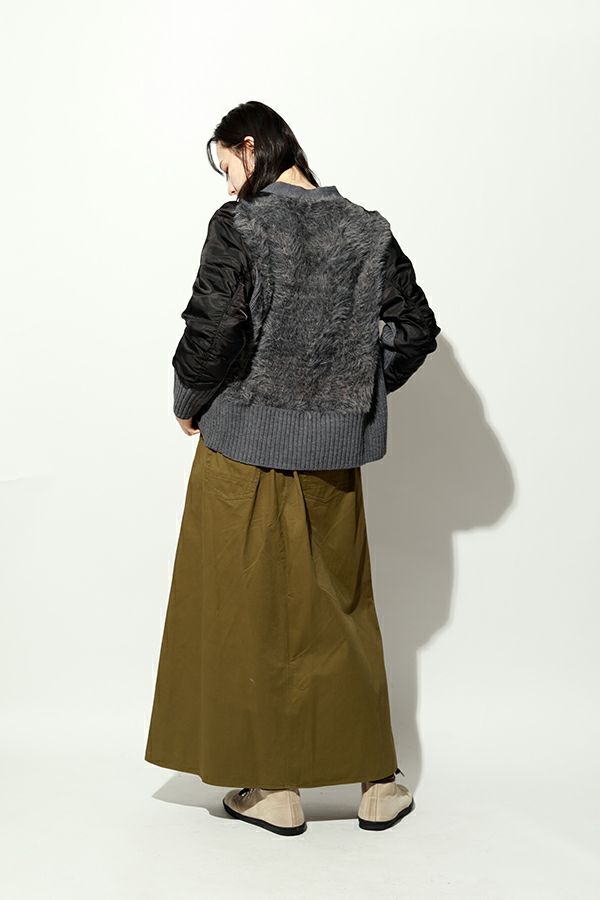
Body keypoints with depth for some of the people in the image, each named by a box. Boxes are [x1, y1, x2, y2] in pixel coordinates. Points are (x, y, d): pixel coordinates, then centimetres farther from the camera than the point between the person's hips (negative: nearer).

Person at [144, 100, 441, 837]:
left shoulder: (239, 224, -11)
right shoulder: (367, 229, 3)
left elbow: (213, 329, -19)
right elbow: (417, 329, 4)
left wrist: (188, 405, -1)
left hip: (247, 447, -5)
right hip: (335, 451, 5)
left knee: (253, 610, 9)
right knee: (342, 605, 17)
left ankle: (275, 788, 18)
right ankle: (377, 782, 23)